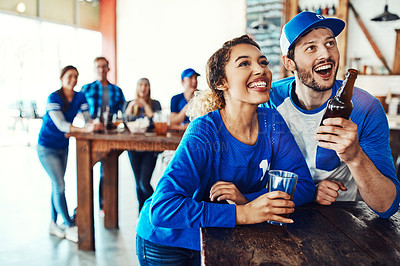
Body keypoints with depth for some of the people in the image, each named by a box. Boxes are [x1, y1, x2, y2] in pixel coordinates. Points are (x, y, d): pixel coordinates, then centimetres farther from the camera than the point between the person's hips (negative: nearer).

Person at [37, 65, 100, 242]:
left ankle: (53, 223, 26)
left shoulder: (79, 97, -3)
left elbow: (88, 120, -5)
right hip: (47, 147, -6)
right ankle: (70, 227, 1)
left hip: (63, 146, 6)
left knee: (57, 186, 13)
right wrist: (84, 129, -42)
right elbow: (60, 124, -31)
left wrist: (92, 125, -28)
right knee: (59, 186, -7)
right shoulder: (53, 98, -20)